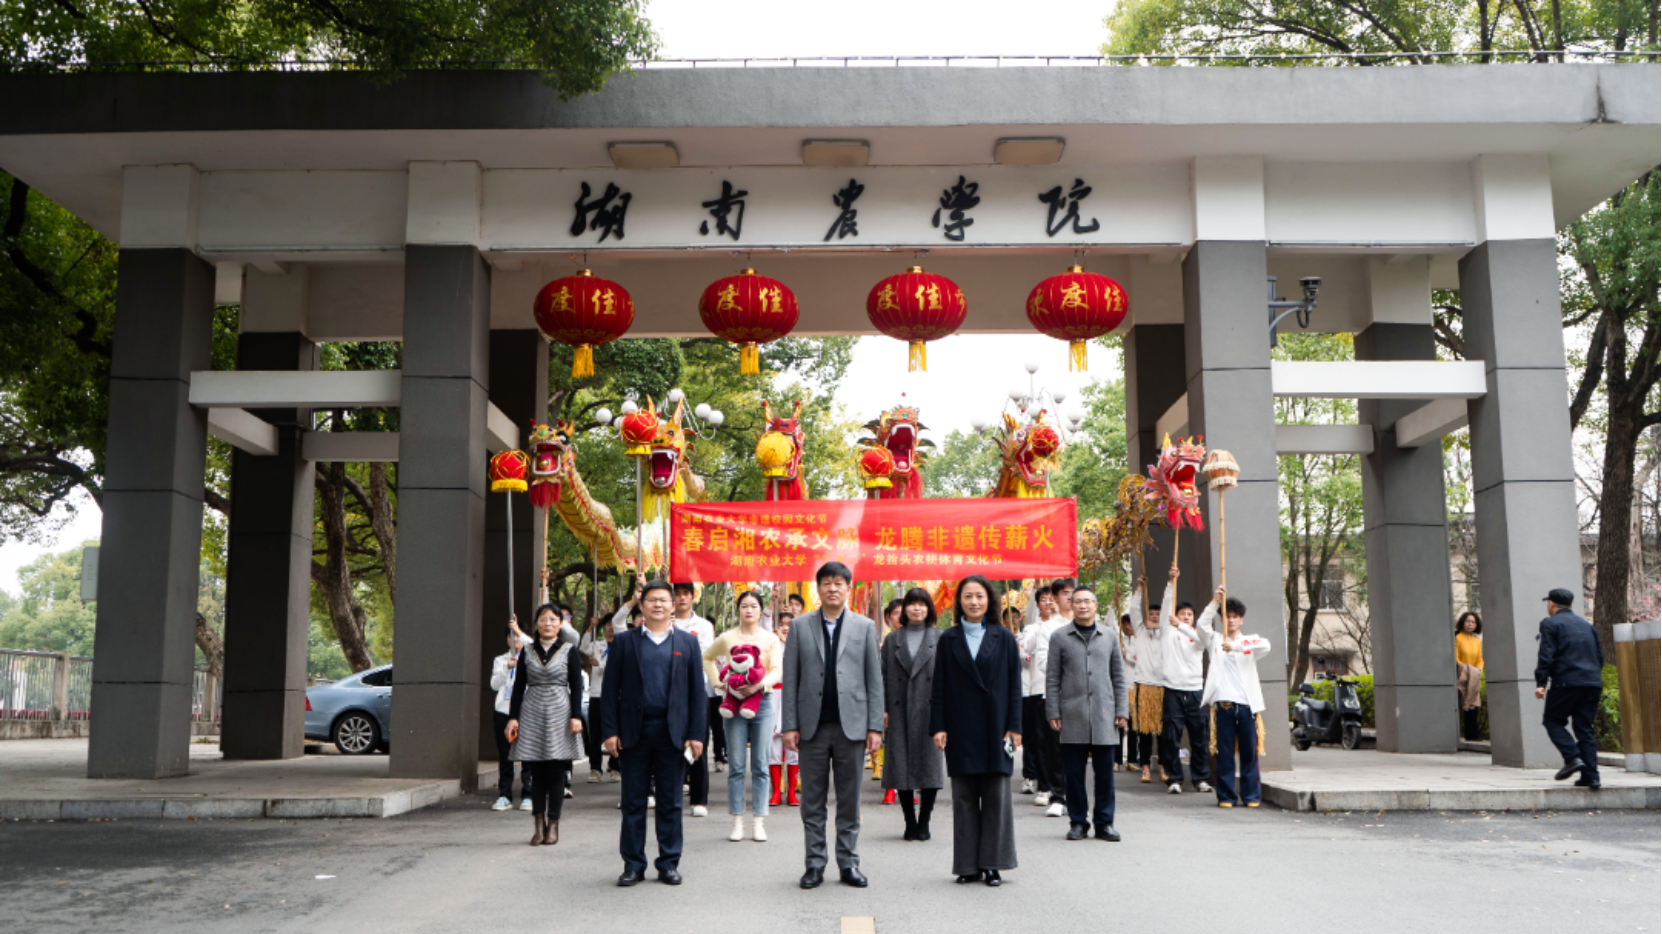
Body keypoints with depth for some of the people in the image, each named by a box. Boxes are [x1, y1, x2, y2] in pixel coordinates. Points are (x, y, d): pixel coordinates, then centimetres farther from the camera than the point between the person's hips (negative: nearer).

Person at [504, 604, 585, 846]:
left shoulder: (569, 651, 4)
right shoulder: (527, 652, 9)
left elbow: (576, 685, 2)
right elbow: (519, 686, 9)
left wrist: (576, 716, -6)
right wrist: (513, 717, 2)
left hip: (559, 713, -2)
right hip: (532, 714, 2)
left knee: (556, 772, -1)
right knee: (536, 772, 2)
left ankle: (553, 824, 8)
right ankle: (539, 823, 9)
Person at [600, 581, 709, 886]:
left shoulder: (687, 642, 8)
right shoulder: (624, 642, 7)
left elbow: (697, 690, 5)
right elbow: (610, 689, 4)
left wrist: (696, 734, -2)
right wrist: (610, 731, -5)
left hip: (672, 731, 0)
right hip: (634, 731, 0)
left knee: (670, 801, 5)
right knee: (633, 801, 4)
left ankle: (669, 863, 14)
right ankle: (633, 864, 13)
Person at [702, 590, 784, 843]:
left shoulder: (771, 639, 7)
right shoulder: (727, 638, 8)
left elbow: (777, 670, -1)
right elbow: (707, 658, 22)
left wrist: (759, 684, -19)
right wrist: (718, 682, 8)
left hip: (762, 702, 0)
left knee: (759, 764, 1)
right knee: (737, 765, 0)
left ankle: (758, 822, 6)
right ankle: (737, 822, 6)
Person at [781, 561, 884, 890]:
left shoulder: (865, 627, 6)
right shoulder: (801, 626, 6)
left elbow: (874, 679, 5)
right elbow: (790, 679, 4)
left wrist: (875, 726, -2)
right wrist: (790, 725, -2)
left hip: (851, 725, 0)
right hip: (813, 726, 0)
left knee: (849, 800, 6)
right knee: (812, 801, 6)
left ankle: (848, 863, 16)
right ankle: (815, 864, 15)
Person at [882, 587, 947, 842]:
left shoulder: (940, 639, 6)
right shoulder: (892, 640, 10)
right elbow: (884, 676, 6)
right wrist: (883, 710, -3)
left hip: (929, 710, -1)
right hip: (900, 712, 1)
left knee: (929, 764, -1)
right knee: (901, 765, 1)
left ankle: (923, 822, 11)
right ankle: (910, 822, 12)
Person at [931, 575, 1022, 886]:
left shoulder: (1003, 638, 4)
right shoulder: (948, 640, 6)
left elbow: (1014, 684, 2)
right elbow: (939, 686, 5)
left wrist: (1014, 727, -4)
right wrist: (938, 726, -2)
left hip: (994, 726, -1)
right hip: (961, 728, 1)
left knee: (996, 796, 1)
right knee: (964, 797, 4)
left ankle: (992, 864, 9)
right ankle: (969, 865, 10)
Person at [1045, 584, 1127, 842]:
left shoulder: (1109, 637, 12)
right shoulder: (1059, 637, 6)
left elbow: (1118, 677, 14)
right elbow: (1052, 678, 4)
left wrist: (1121, 711, 7)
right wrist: (1053, 712, -2)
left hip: (1104, 715, 1)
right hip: (1072, 716, -1)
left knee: (1105, 771, 3)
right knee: (1074, 773, 3)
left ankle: (1104, 823, 13)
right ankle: (1078, 822, 13)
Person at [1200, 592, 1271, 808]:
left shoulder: (1250, 641, 11)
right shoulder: (1215, 641, 12)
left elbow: (1265, 646, -12)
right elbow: (1202, 624, -7)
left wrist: (1235, 647, -21)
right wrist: (1216, 601, -15)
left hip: (1246, 703, 0)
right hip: (1223, 702, 0)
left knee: (1249, 752, 2)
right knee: (1224, 753, 1)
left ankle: (1251, 795, 9)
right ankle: (1226, 796, 7)